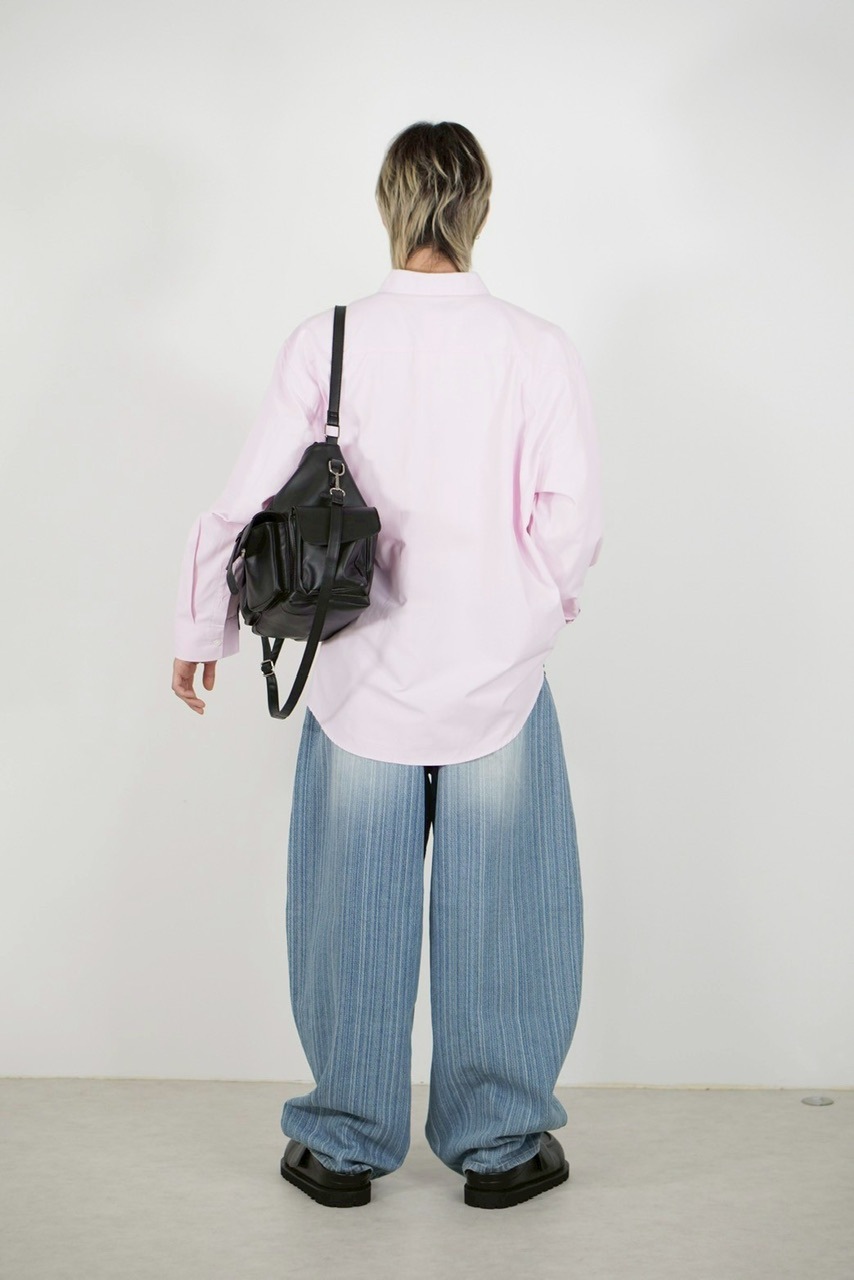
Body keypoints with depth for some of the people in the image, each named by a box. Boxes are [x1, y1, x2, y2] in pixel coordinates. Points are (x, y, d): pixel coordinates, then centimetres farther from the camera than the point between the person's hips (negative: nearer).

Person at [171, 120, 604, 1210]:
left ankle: (345, 1146, 26)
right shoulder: (537, 346, -7)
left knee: (354, 914, 12)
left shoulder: (325, 342, -5)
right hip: (498, 673, 0)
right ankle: (497, 1143, 25)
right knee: (497, 912, 12)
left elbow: (250, 502, -3)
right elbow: (574, 513, -7)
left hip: (362, 678, 1)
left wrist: (202, 629, 11)